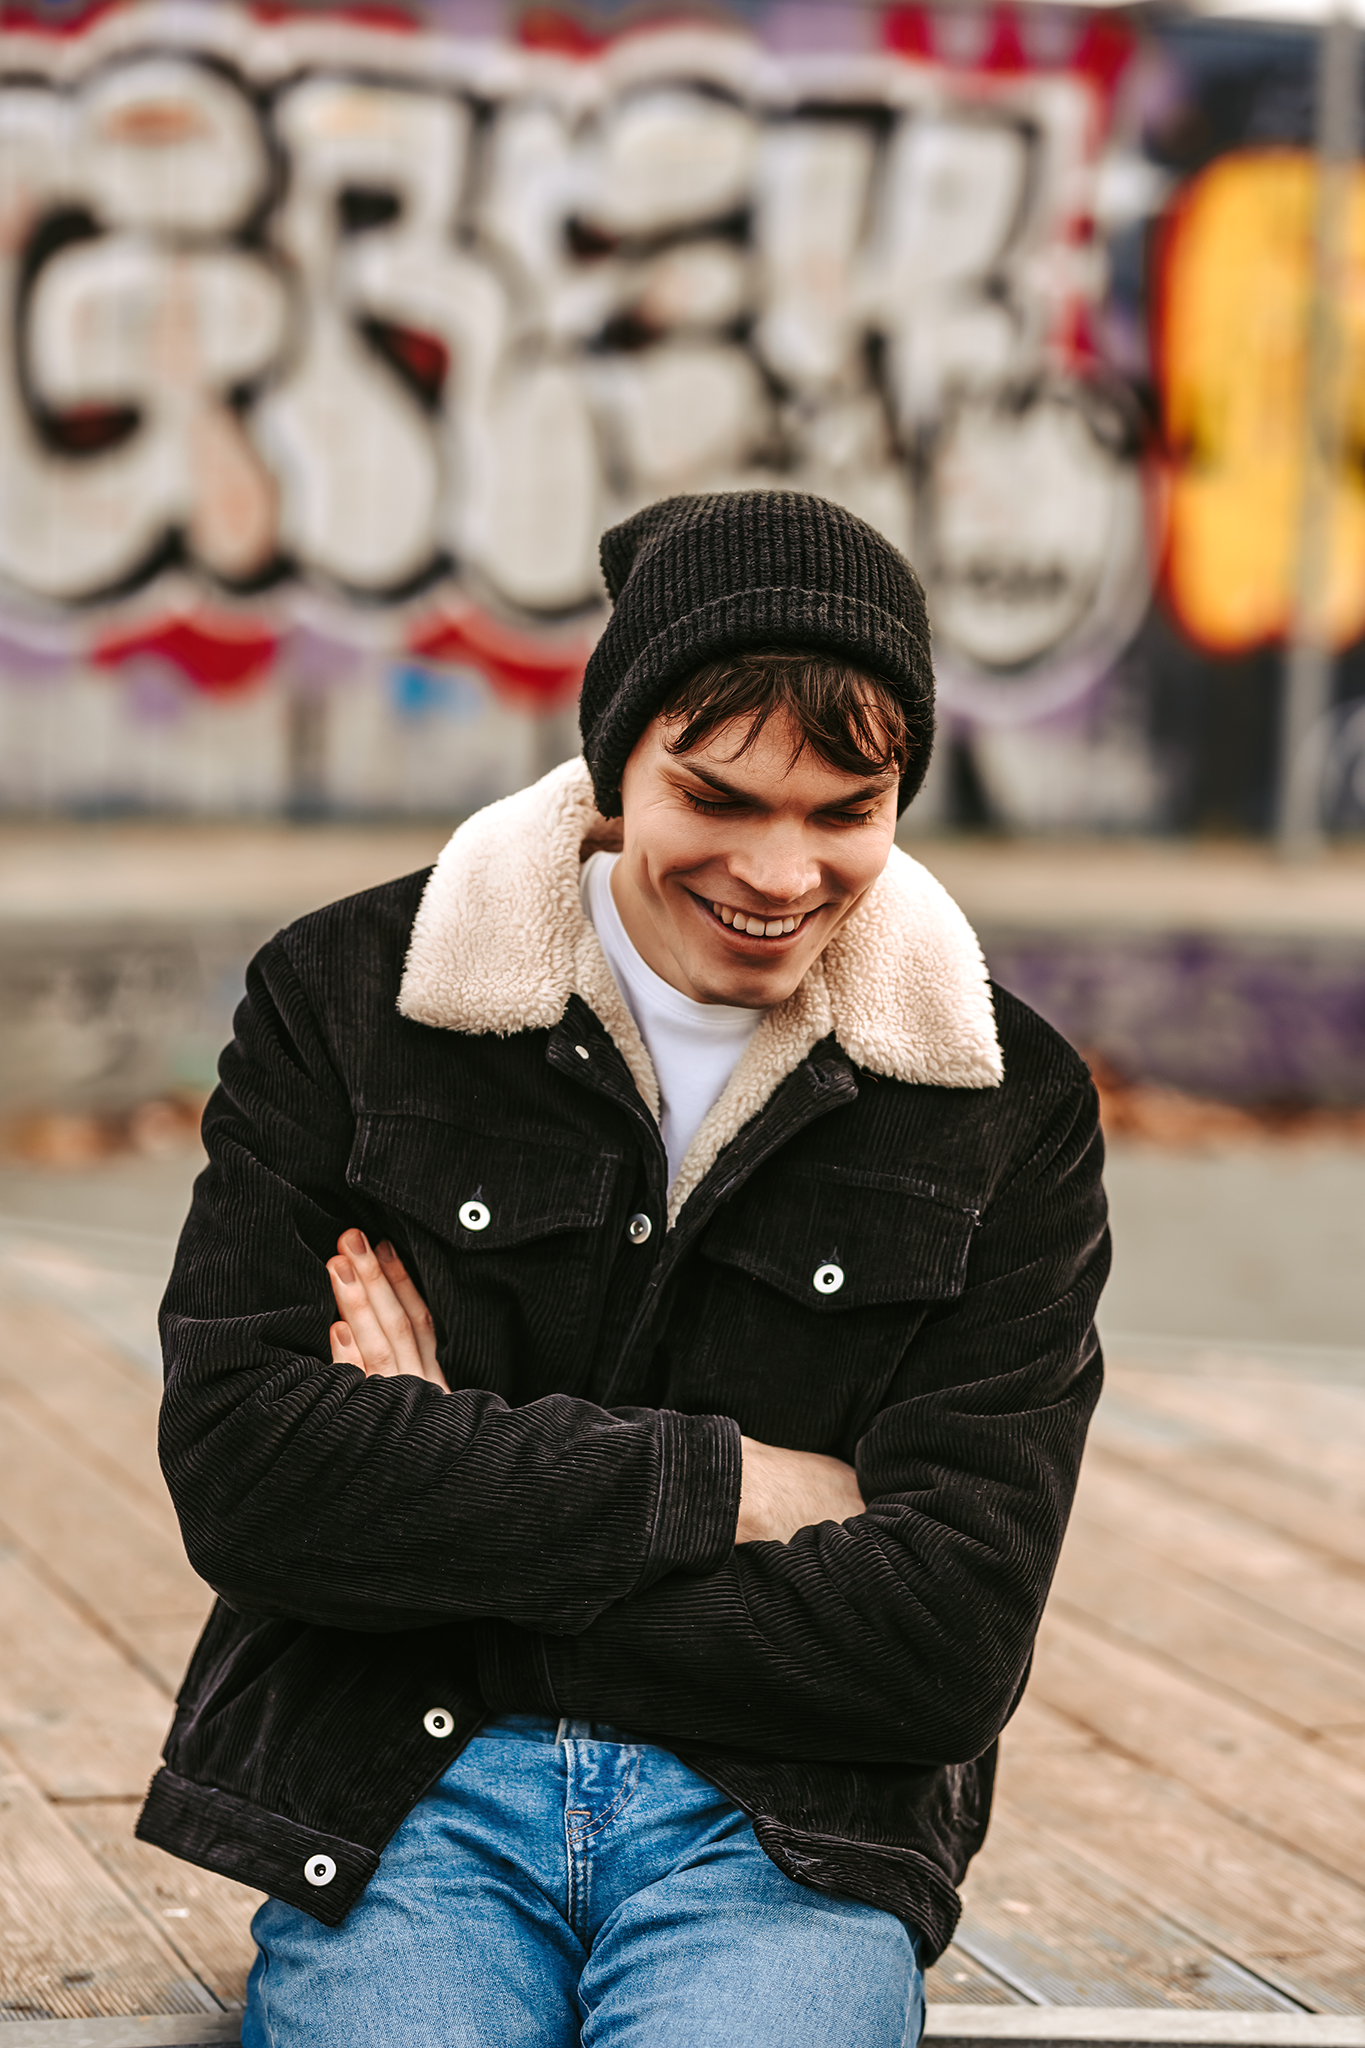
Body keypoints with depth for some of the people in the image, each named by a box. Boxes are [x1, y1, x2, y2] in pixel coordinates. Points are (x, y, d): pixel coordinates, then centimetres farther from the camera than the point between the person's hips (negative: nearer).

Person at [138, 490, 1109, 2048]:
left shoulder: (1010, 1117, 5)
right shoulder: (342, 1002, 5)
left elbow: (953, 1639, -3)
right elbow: (242, 1468, -7)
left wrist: (468, 1507, -6)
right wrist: (730, 1484, -9)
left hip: (783, 1835, 0)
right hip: (396, 1810, 0)